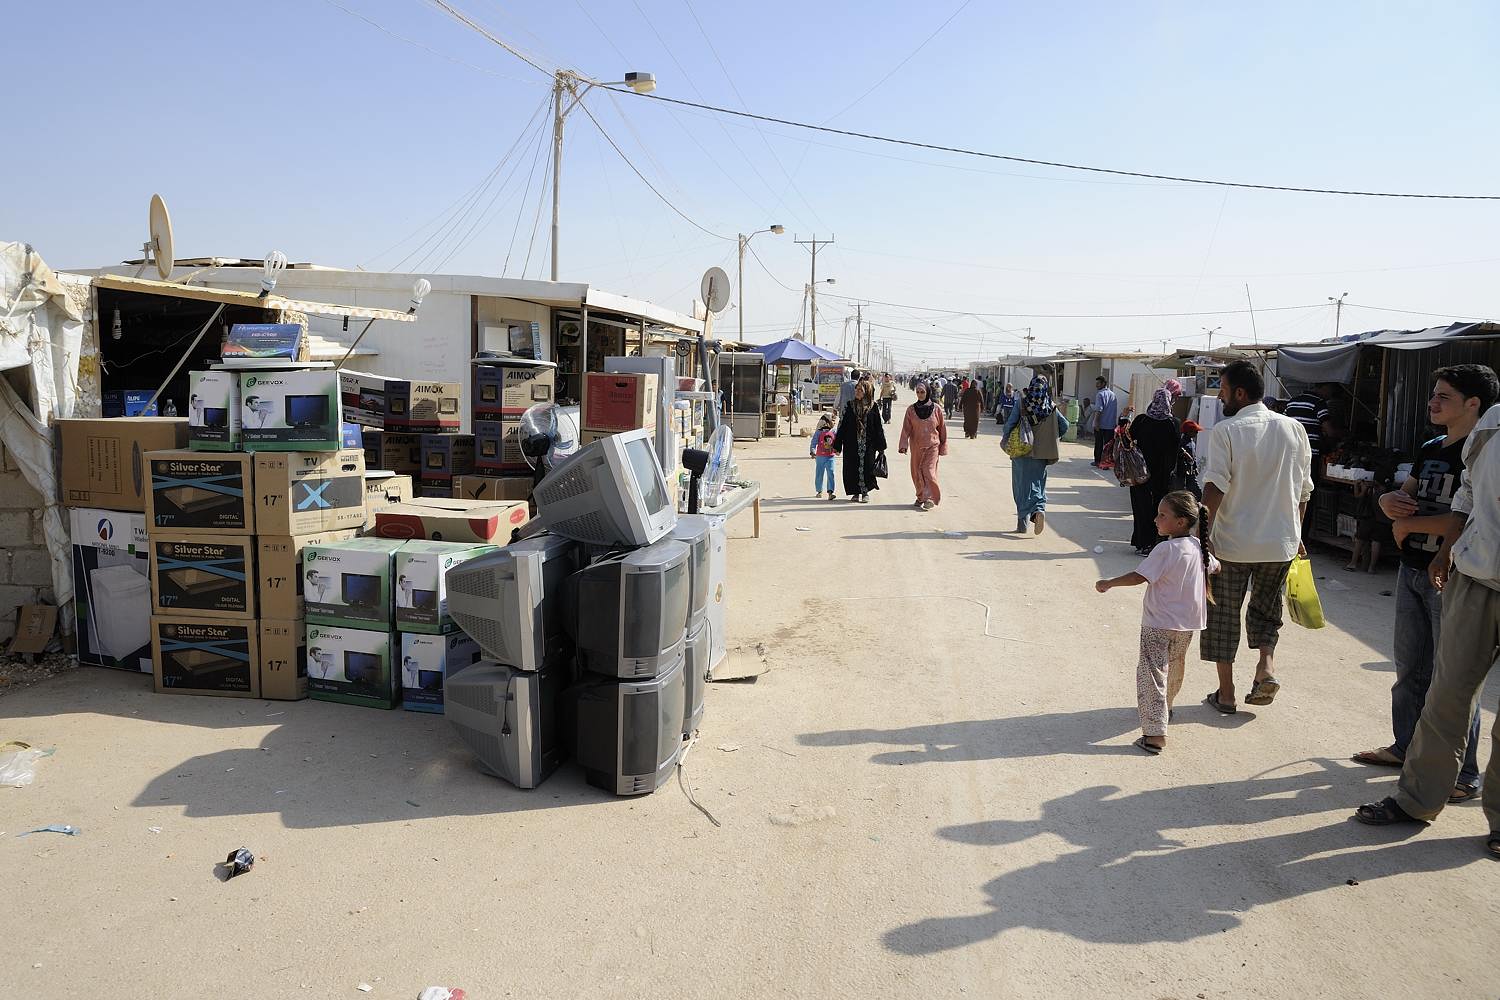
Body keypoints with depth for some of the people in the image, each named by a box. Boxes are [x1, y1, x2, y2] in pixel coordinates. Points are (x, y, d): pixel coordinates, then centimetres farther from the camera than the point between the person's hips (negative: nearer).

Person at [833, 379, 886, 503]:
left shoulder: (873, 407, 0)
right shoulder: (849, 407, 3)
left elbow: (879, 426, 4)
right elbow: (841, 426, 3)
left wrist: (880, 445, 3)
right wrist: (837, 445, 0)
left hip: (868, 445, -1)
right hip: (852, 445, 1)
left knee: (867, 467, -1)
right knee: (853, 468, 3)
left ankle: (865, 492, 14)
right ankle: (856, 492, 17)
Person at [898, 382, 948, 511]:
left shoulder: (936, 409, -2)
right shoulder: (911, 409, 1)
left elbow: (942, 428, 5)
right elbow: (906, 428, -1)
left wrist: (943, 446, 6)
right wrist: (903, 445, -12)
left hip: (932, 446, -2)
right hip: (916, 447, 2)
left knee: (928, 471, -12)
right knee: (917, 473, 6)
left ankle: (930, 498, -11)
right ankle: (921, 498, 18)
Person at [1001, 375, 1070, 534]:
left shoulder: (1021, 403, -7)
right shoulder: (1051, 406, 0)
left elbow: (1010, 423, -12)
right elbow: (1065, 425, 0)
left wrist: (1005, 438, 4)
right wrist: (1052, 440, 13)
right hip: (1041, 453, 2)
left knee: (1022, 485, 7)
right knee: (1038, 483, 12)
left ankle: (1022, 523, 7)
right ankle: (1039, 509, -16)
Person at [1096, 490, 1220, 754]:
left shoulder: (1166, 549, -22)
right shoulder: (1199, 547, 1)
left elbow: (1139, 576, -23)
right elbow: (1215, 567, 19)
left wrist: (1109, 583, -12)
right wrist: (1206, 589, 38)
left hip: (1158, 624, -8)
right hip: (1188, 623, 8)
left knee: (1152, 673, -6)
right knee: (1175, 666, 26)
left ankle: (1155, 734, -13)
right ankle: (1165, 707, 50)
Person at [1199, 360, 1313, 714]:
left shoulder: (1226, 431, -11)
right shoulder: (1294, 429, 3)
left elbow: (1215, 488, -19)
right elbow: (1303, 489, 8)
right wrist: (1296, 535, 18)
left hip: (1232, 542, -4)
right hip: (1281, 542, 4)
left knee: (1224, 614, 9)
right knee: (1266, 606, 24)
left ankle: (1226, 694, 15)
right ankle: (1266, 665, 3)